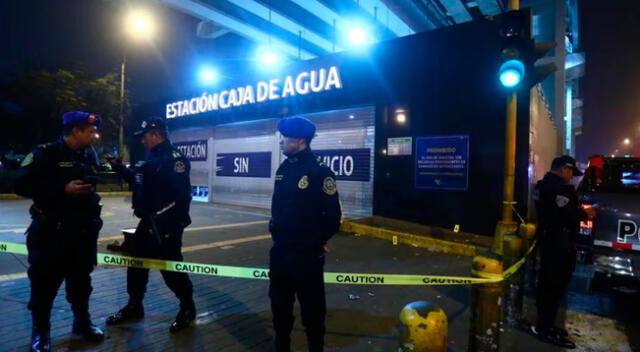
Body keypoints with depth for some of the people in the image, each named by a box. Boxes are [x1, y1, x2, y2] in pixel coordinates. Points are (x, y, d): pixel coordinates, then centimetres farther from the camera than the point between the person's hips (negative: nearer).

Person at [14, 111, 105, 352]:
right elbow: (21, 185, -14)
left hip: (83, 229, 5)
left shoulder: (90, 155, 8)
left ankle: (82, 323, 30)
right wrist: (64, 189, -20)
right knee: (45, 281, 3)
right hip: (51, 230, -5)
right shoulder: (45, 153, -8)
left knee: (81, 279, 15)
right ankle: (40, 332, 21)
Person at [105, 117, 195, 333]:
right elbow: (139, 180, 25)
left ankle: (187, 308, 18)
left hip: (166, 225, -10)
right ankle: (134, 306, 34)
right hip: (149, 221, 10)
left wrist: (171, 222, -26)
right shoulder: (151, 158, 15)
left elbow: (182, 194, -25)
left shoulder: (174, 159, -17)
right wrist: (119, 168, 13)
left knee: (170, 267, -1)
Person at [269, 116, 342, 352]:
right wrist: (277, 232, 13)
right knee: (280, 305, 21)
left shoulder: (320, 171, -16)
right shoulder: (283, 169, 6)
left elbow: (333, 215, -14)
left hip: (307, 254, -7)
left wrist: (318, 241, -2)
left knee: (312, 310, 9)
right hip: (279, 251, 7)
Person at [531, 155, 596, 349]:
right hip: (559, 243, -10)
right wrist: (585, 213, -6)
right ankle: (545, 329, 6)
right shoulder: (560, 187, -20)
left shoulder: (543, 185, 13)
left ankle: (543, 324, 27)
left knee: (546, 283, 16)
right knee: (556, 286, -2)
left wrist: (577, 211, 14)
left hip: (548, 239, 10)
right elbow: (566, 214, -25)